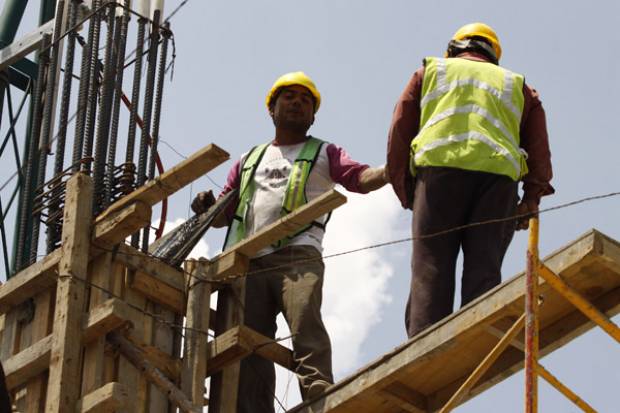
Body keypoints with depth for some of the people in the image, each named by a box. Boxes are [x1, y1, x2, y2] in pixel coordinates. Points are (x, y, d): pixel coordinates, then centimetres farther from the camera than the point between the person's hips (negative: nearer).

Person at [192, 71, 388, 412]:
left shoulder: (323, 154, 20)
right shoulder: (249, 161, 31)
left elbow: (362, 178, 2)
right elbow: (225, 213, 30)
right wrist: (208, 207, 6)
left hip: (297, 257, -4)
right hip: (247, 263, 4)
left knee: (307, 328, -25)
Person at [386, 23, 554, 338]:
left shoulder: (430, 72, 27)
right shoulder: (516, 84, 31)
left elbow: (399, 132, 16)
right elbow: (537, 140, 15)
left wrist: (404, 192, 15)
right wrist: (532, 196, 8)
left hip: (440, 169, -1)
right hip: (499, 173, 1)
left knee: (430, 268, -9)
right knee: (483, 269, -5)